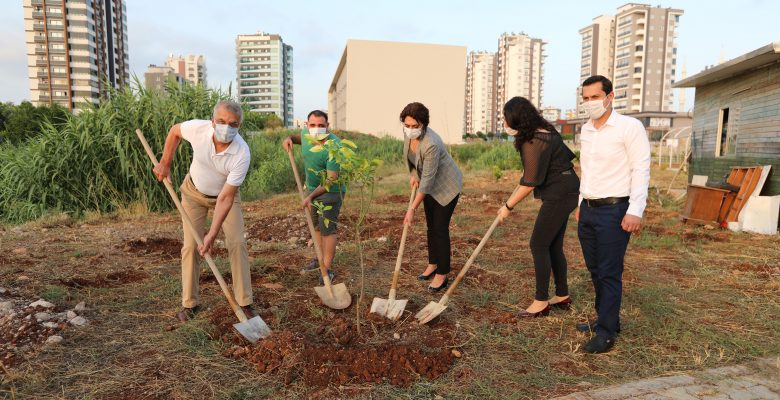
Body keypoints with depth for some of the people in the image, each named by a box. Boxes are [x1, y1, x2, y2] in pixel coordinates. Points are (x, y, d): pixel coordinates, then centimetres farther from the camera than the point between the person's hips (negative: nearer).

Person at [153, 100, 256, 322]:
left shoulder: (242, 154, -34)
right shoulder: (198, 128, -28)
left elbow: (226, 198, -31)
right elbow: (175, 131, -1)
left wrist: (213, 234, -33)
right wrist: (165, 163, -2)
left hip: (225, 196, -1)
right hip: (194, 192, 2)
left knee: (237, 243, -12)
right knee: (190, 246, -2)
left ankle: (245, 303, -2)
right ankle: (189, 304, 12)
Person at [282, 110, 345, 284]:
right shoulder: (306, 133, -9)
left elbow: (331, 180, -31)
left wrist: (310, 197, -32)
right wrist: (291, 138, -2)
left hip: (331, 191, -8)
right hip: (312, 187, 8)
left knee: (328, 228, -8)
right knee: (316, 225, 19)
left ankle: (327, 269, 1)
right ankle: (320, 258, 36)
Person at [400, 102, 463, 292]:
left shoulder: (431, 144, -35)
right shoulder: (408, 133, -12)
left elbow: (427, 180, -32)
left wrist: (412, 209, -29)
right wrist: (413, 175, 0)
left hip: (446, 186, -8)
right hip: (430, 184, 8)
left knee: (440, 228, -6)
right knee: (431, 226, 15)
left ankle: (442, 276, 4)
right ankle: (432, 265, 29)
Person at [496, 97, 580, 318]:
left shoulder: (534, 142, -22)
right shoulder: (542, 131, 9)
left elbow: (529, 184, -21)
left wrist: (508, 206, -10)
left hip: (559, 195, -10)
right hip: (563, 192, 10)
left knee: (539, 244, -4)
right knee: (554, 245, 14)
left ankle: (541, 302, 5)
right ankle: (562, 296, 26)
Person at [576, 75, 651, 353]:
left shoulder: (629, 127, -9)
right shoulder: (586, 130, 12)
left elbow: (641, 170, -12)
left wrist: (635, 211, -19)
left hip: (613, 210, -7)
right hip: (588, 210, 7)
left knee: (609, 273, -2)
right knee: (595, 270, 13)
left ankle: (606, 332, 7)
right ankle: (606, 318, 28)